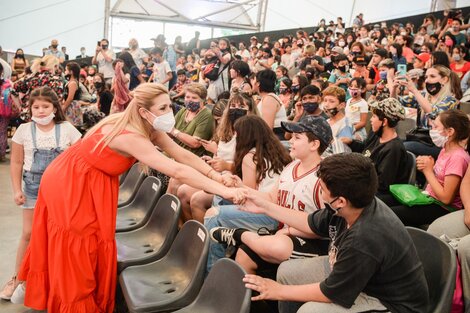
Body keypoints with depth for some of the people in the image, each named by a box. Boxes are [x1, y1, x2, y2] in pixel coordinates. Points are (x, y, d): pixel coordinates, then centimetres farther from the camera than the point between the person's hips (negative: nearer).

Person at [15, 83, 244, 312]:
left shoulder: (149, 129, -8)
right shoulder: (131, 137, -36)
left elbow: (183, 155, -9)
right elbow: (177, 171, -43)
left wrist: (217, 176, -19)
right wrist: (223, 191, -44)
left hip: (88, 184, 9)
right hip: (69, 185, -9)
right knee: (77, 251, 3)